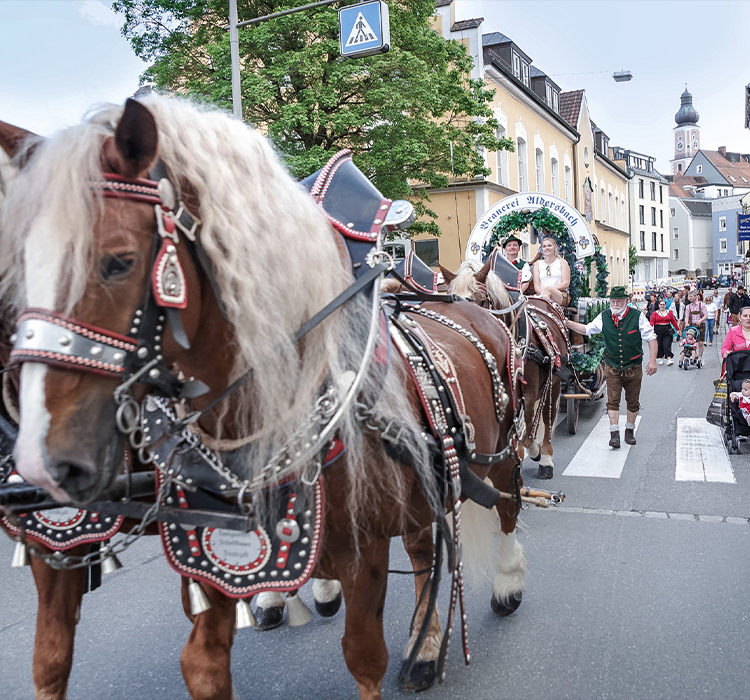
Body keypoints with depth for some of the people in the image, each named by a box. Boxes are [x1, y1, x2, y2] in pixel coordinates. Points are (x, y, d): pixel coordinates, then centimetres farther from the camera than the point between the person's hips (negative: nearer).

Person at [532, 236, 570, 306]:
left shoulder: (562, 262, 16)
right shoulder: (538, 264, 22)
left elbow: (566, 283, 3)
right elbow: (536, 285, 10)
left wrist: (550, 289, -14)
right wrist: (541, 291, -16)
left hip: (561, 296, -1)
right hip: (541, 294, 2)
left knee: (546, 289, -36)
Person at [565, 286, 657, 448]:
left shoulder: (637, 317, -9)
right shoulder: (604, 317, -2)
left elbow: (651, 338, -4)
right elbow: (587, 329, 10)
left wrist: (652, 361, -12)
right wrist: (568, 324, -3)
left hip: (633, 368, -1)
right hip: (612, 367, 1)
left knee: (632, 401, 11)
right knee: (613, 400, -6)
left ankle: (630, 431, 27)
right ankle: (614, 433, -4)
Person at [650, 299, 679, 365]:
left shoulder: (669, 312, 9)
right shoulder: (655, 313, 3)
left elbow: (674, 322, 12)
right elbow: (651, 322, -5)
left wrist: (678, 329, 10)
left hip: (667, 331, 0)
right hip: (658, 331, 0)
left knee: (667, 345, -8)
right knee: (659, 345, 5)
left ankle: (669, 359, -13)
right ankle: (661, 358, 19)